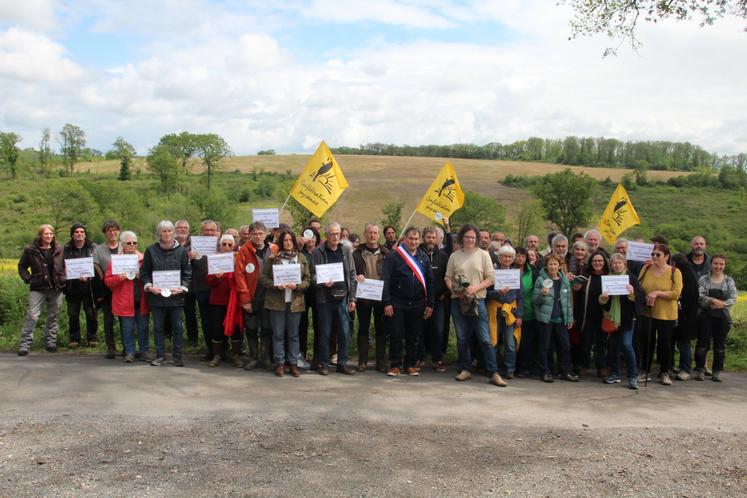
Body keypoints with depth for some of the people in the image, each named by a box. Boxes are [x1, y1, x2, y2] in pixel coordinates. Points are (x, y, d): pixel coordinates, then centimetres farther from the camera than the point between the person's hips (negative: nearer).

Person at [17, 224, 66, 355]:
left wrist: (63, 279, 4)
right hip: (38, 288, -2)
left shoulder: (59, 250, 5)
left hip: (56, 289, 2)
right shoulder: (31, 250, 1)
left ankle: (51, 341, 20)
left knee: (53, 316, 9)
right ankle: (25, 344, -3)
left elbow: (66, 266, 16)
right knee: (32, 316, -8)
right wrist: (28, 279, -1)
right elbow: (22, 266, 11)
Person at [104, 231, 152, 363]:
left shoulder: (143, 258, 7)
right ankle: (129, 352, 15)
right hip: (125, 301, -2)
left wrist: (143, 277, -8)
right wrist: (119, 278, -17)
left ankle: (144, 351, 17)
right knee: (128, 328, 4)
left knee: (143, 327, 6)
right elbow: (107, 280, 1)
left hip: (142, 301, 2)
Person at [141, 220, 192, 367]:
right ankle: (160, 355, 20)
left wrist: (182, 288, -9)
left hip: (176, 295, -1)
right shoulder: (151, 251, 4)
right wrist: (149, 286, -6)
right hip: (156, 295, 1)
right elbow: (144, 272, 7)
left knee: (177, 326, 4)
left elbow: (187, 273, 4)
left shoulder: (181, 250, 2)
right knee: (158, 326, 8)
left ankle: (177, 356, 15)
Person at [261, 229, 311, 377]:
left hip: (295, 302, 1)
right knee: (278, 334, 5)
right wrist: (276, 286, -16)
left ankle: (293, 363, 17)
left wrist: (297, 286, -13)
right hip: (276, 301, -1)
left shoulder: (301, 259, 6)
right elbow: (263, 277, -1)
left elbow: (307, 280, 5)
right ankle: (279, 363, 14)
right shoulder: (272, 258, 1)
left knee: (293, 334, 8)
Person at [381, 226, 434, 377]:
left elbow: (429, 282, 11)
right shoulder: (394, 256, -3)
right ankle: (395, 365, 13)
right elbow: (385, 280, -6)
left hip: (417, 304, 3)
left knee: (414, 336, 9)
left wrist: (430, 304, 7)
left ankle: (410, 365, 20)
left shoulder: (424, 258, 10)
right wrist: (387, 302, -12)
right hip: (398, 303, -3)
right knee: (397, 335, 2)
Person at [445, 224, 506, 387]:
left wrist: (476, 288, -14)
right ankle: (466, 369, 22)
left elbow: (491, 278, 0)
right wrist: (454, 289, -10)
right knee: (462, 338, 10)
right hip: (458, 301, 2)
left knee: (485, 338, -5)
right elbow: (448, 278, 9)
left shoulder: (483, 255, 3)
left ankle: (493, 373, -1)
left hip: (477, 300, -2)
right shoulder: (454, 256, 8)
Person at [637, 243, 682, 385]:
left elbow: (676, 293, -13)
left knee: (664, 344, 6)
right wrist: (645, 298, -10)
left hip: (666, 314, -3)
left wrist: (657, 293, -20)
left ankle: (665, 373, 18)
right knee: (645, 342, 7)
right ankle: (645, 372, 18)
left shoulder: (675, 272, -5)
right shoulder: (646, 269, 5)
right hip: (646, 313, 3)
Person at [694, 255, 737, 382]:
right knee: (702, 343, 3)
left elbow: (733, 298, -3)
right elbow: (699, 295, -11)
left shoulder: (729, 281, 5)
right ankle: (700, 370, 11)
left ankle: (717, 372, 17)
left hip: (723, 316, 1)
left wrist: (721, 304, -18)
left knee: (720, 344, 7)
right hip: (706, 315, -1)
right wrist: (713, 300, -24)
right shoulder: (703, 279, 2)